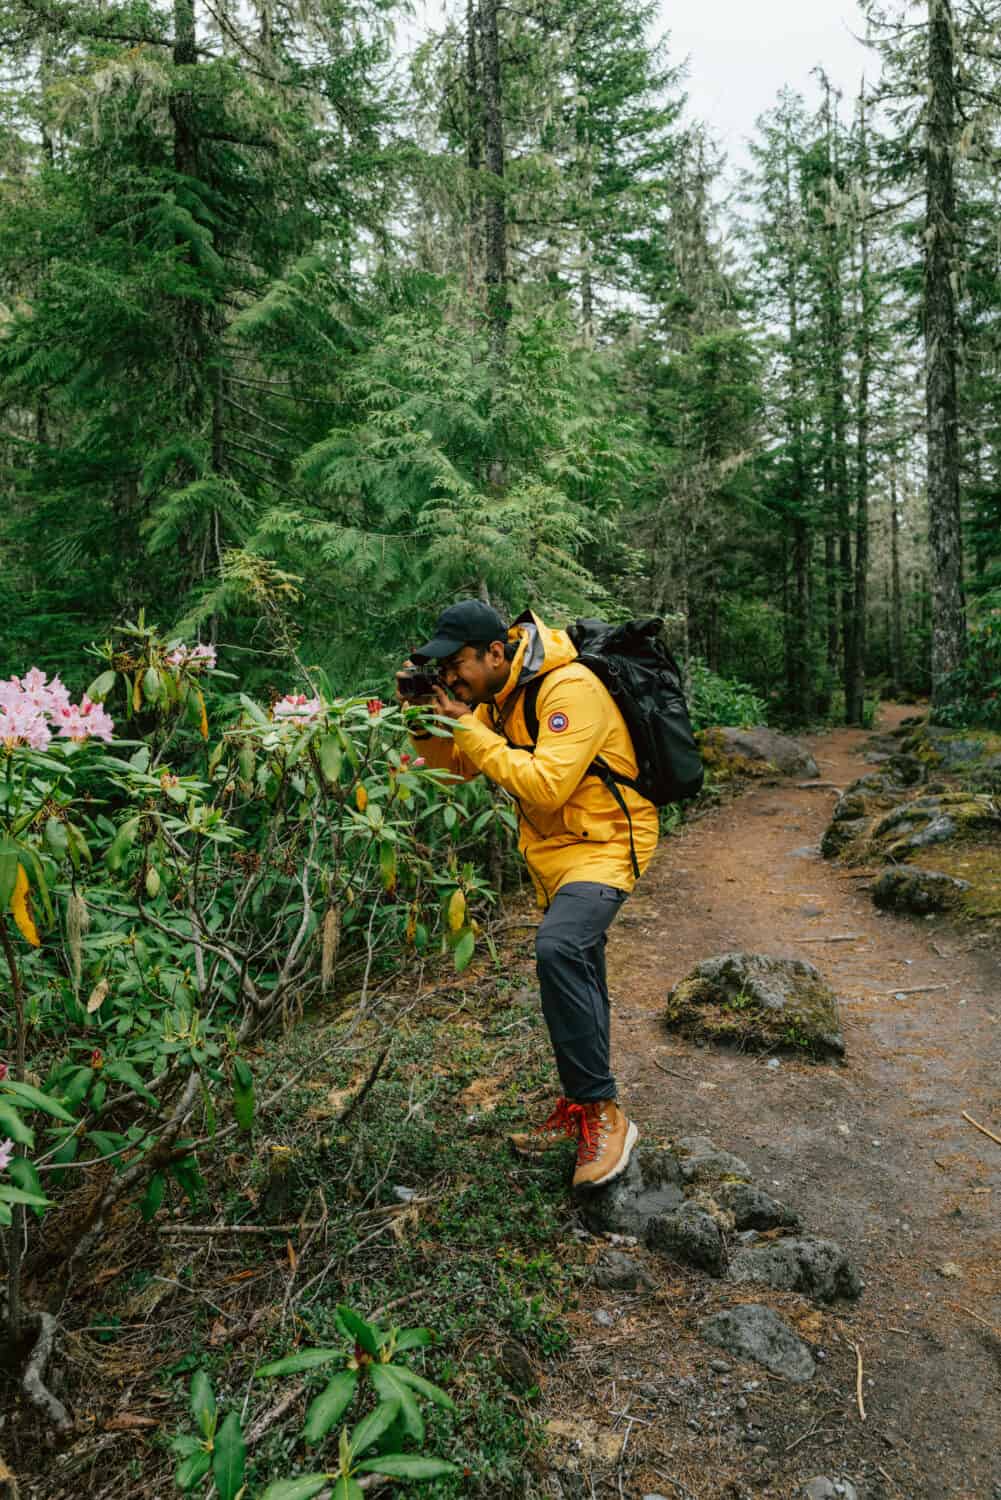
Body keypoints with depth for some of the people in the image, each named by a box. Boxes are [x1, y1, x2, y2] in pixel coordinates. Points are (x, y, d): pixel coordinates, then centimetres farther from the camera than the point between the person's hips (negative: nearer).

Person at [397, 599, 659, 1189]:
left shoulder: (571, 690, -23)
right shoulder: (499, 694, 4)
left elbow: (546, 785, -31)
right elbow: (457, 764, 10)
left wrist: (470, 728, -25)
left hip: (605, 843, -9)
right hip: (556, 850, 9)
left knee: (558, 948, -32)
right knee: (578, 983, 17)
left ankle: (604, 1113, -20)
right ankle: (579, 1109, 32)